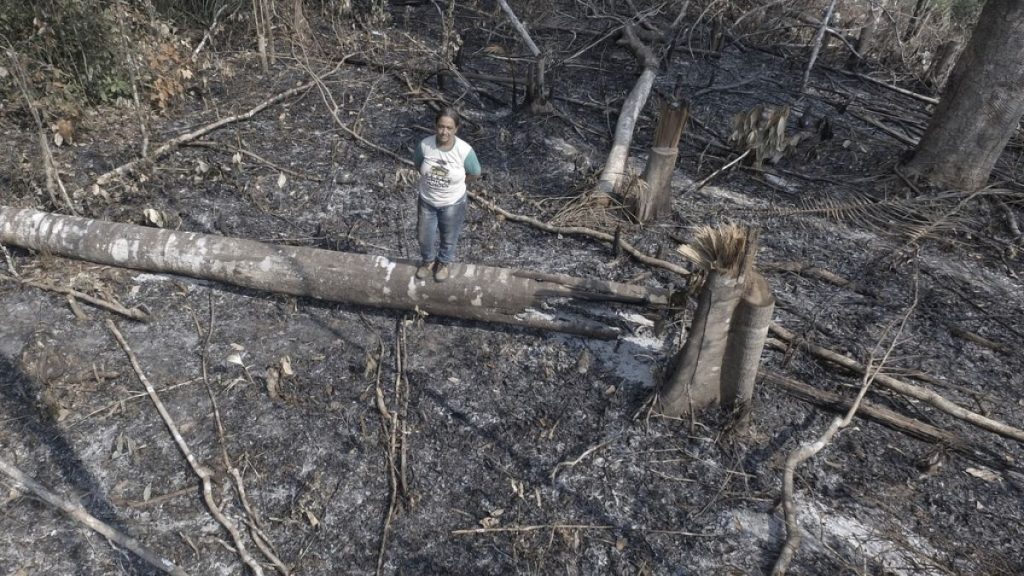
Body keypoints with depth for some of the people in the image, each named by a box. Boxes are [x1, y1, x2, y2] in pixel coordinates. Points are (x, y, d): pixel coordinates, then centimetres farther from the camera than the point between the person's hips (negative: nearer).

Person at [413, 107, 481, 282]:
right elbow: (418, 165, 1)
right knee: (424, 236, 22)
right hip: (427, 200, 2)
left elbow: (475, 174, -9)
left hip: (452, 203, -2)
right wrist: (431, 181, -2)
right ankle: (428, 260, 53)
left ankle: (445, 262, 52)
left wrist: (453, 183, -3)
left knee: (448, 237, 22)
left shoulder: (465, 150, -26)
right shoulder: (425, 145, -20)